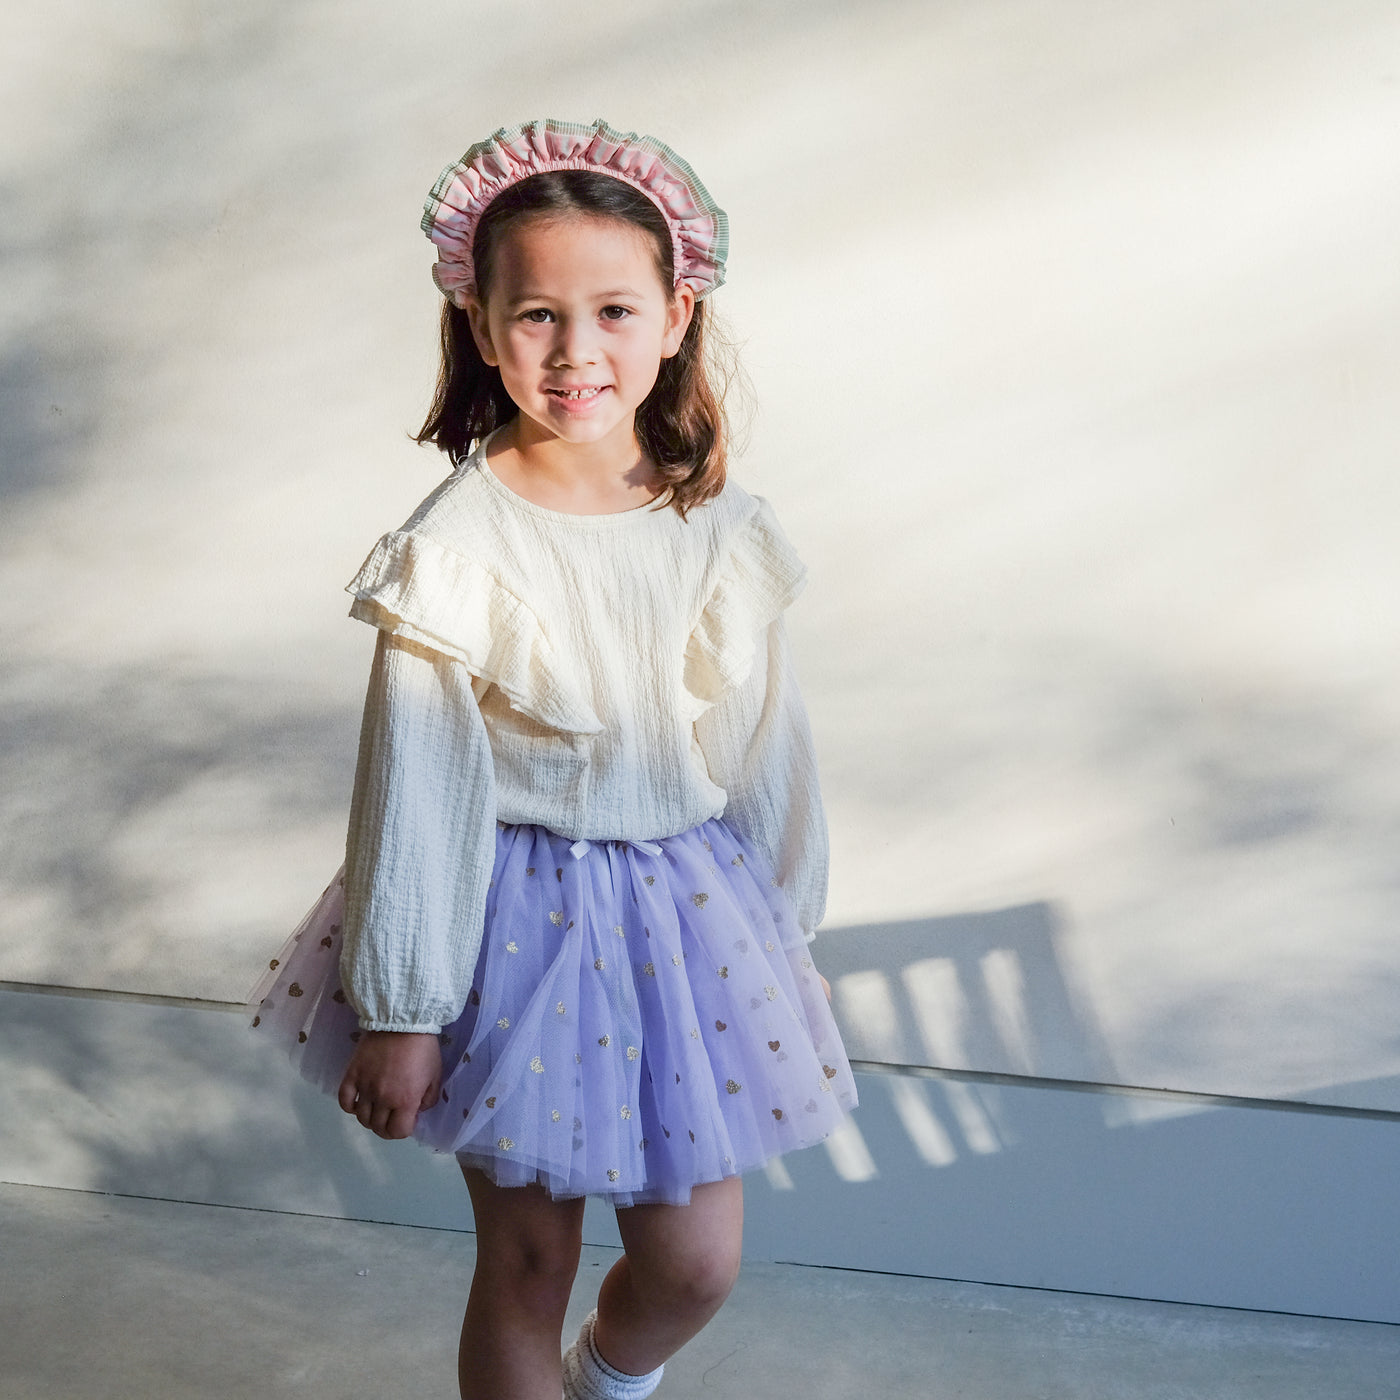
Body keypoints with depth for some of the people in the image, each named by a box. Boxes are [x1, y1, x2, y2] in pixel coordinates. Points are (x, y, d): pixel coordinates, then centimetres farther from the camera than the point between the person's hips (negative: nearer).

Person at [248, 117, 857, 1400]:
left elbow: (767, 745, 4)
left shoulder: (717, 526, -6)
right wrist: (400, 1009, -8)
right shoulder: (459, 550, -18)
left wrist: (783, 938, 12)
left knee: (694, 1265, 12)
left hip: (690, 912, 4)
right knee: (525, 1265, 11)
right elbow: (415, 790, -12)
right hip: (522, 920, -3)